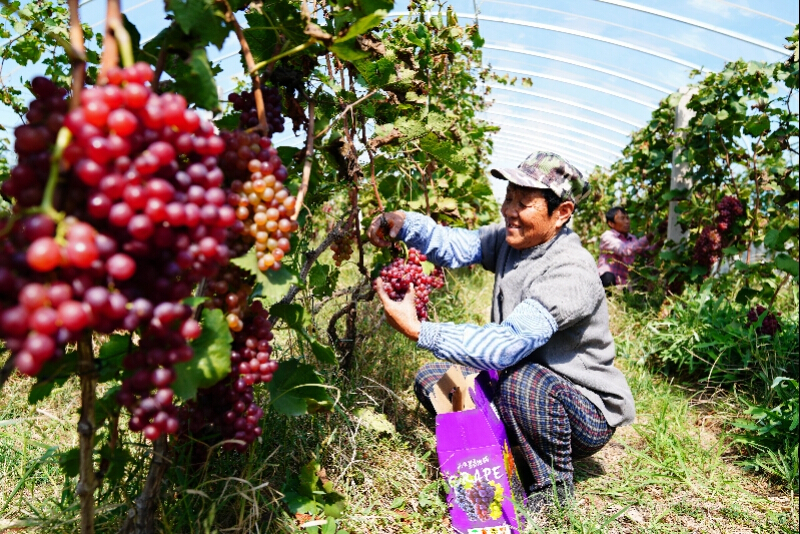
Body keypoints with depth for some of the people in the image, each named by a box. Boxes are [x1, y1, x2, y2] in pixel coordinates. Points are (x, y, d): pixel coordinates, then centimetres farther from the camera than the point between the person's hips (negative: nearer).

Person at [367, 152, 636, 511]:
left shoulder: (572, 273, -29)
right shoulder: (511, 239, -4)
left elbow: (509, 344, -37)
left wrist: (418, 330, -38)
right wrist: (405, 224, -25)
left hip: (587, 413, -7)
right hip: (528, 387, 8)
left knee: (522, 380, -39)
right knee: (432, 379, 0)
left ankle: (553, 492, -12)